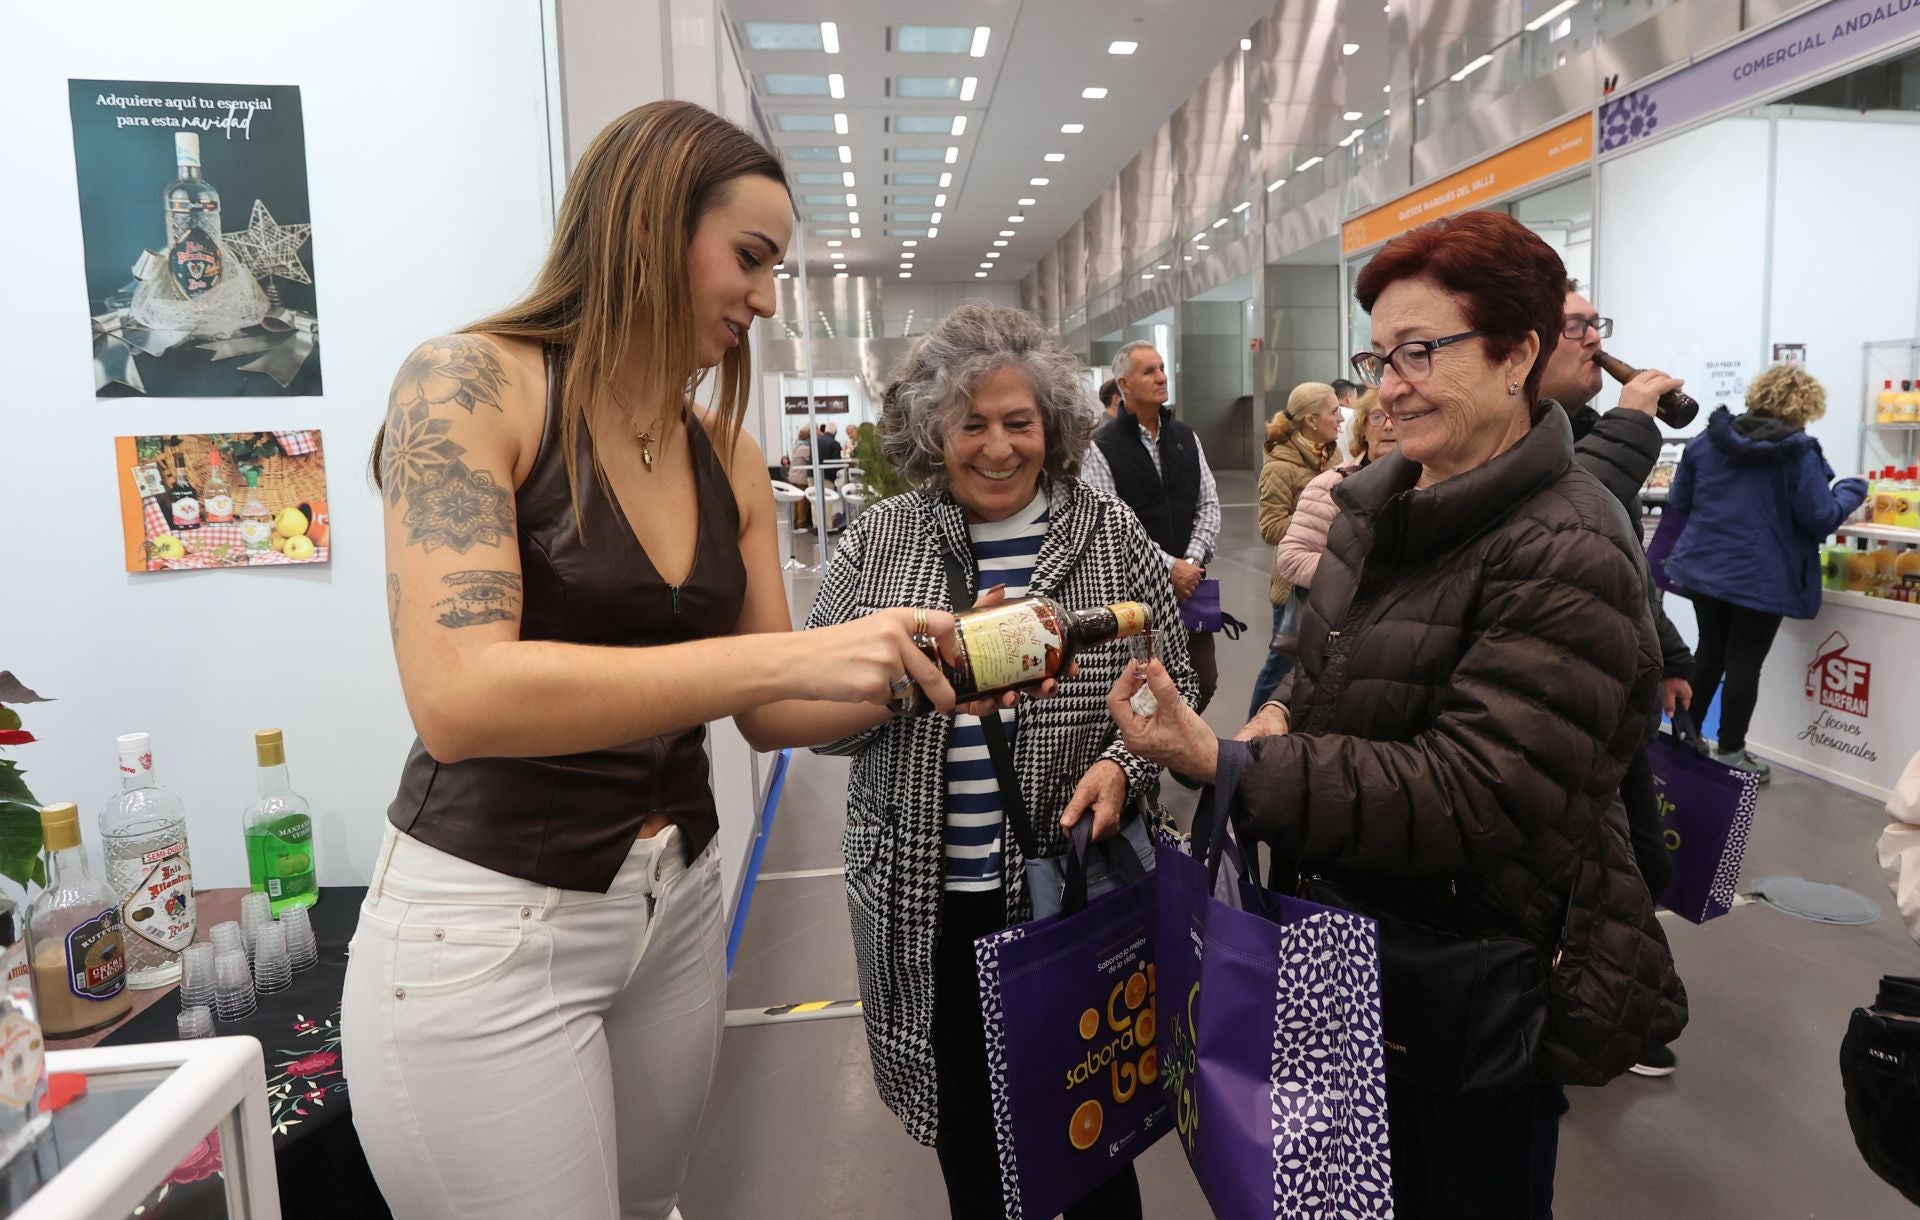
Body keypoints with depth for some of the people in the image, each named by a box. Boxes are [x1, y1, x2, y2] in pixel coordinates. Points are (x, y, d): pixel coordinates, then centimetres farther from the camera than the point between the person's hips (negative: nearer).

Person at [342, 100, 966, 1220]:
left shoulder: (731, 458, 4)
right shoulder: (470, 384, -13)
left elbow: (767, 712, 8)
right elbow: (457, 696, -26)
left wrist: (916, 671, -10)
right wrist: (796, 654, -30)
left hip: (678, 904, 6)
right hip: (489, 922, -6)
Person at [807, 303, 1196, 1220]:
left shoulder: (1113, 539, 0)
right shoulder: (875, 545, 0)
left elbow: (1171, 689, 5)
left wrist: (1123, 765, -15)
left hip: (1074, 892, 0)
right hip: (927, 905, 1)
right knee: (968, 1136, 17)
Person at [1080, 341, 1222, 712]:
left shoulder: (1186, 438, 11)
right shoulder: (1102, 447, -7)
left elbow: (1209, 504, 10)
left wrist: (1192, 561, -5)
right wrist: (1168, 566, -15)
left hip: (1189, 582, 5)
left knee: (1205, 679, 9)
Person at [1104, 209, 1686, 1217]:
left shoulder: (1568, 556, -23)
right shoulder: (1376, 503, 1)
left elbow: (1471, 799, -29)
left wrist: (1224, 764, -35)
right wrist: (1283, 713, -9)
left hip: (1486, 980, -7)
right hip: (1358, 943, 7)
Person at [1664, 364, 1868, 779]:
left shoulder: (1706, 441, 1)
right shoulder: (1799, 452, -13)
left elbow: (1678, 503, 8)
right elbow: (1820, 519, -12)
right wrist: (1851, 491, 6)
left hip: (1704, 569, 5)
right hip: (1761, 579, -5)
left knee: (1710, 653, 18)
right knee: (1745, 663, 5)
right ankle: (1730, 752, 12)